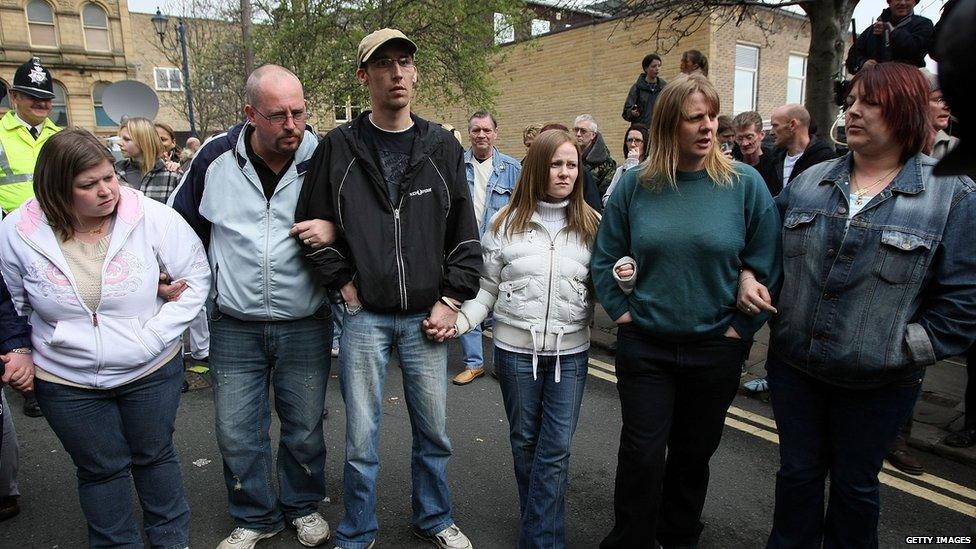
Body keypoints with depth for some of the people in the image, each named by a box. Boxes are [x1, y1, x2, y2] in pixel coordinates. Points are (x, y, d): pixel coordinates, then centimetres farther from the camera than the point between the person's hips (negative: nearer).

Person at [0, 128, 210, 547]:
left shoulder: (153, 217, -16)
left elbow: (196, 278, -10)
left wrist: (155, 335, -14)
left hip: (152, 373, 0)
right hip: (66, 383, 1)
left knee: (155, 455, 19)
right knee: (101, 468, 17)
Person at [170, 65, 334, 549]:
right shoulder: (216, 156, -4)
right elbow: (183, 223, 12)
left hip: (305, 326, -1)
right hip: (234, 327, 1)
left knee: (305, 430, 14)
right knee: (236, 435, 11)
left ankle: (303, 506, 39)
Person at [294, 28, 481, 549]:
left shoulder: (443, 148, 4)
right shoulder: (338, 147, -1)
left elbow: (465, 233, 5)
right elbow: (312, 224, 4)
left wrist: (451, 300, -1)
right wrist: (345, 284, -3)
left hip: (426, 315, 2)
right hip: (364, 316, -1)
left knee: (433, 430, 13)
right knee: (361, 435, 9)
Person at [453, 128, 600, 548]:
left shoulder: (591, 224, 1)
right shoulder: (506, 222, -1)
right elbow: (487, 287, 3)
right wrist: (459, 320, -11)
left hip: (570, 352, 0)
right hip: (516, 348, 0)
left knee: (556, 449, 2)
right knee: (525, 441, 14)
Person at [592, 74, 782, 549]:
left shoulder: (745, 184, -6)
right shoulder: (635, 184, -3)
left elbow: (765, 266, -2)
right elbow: (605, 258, 5)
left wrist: (740, 328, -5)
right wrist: (622, 313, -1)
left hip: (715, 348, 0)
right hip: (643, 344, 0)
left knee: (693, 454, 15)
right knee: (641, 454, 3)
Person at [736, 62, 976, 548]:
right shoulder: (809, 183, 4)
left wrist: (901, 348, -14)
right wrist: (747, 278, -5)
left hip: (877, 384, -2)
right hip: (793, 367, 3)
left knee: (855, 485, 17)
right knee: (797, 473, 18)